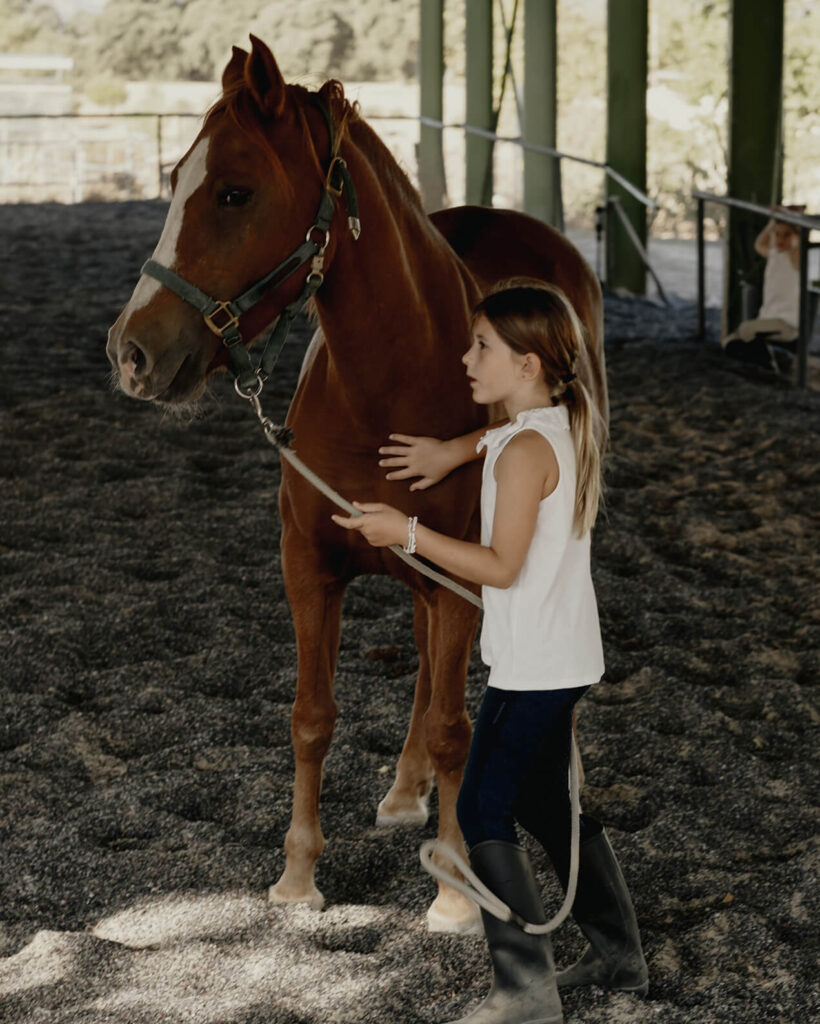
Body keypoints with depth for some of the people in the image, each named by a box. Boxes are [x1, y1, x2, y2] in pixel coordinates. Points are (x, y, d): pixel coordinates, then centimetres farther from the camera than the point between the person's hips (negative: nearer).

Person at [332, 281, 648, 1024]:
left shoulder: (524, 451, -21)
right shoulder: (567, 426, 7)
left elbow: (502, 566, -24)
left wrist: (408, 534, -21)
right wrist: (461, 450, 17)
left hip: (532, 667, -10)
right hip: (568, 656, 10)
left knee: (483, 811, -5)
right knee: (546, 803, 21)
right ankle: (619, 955, 28)